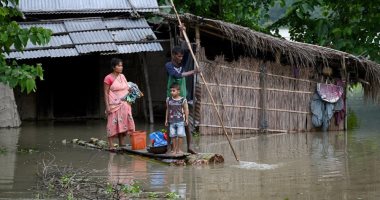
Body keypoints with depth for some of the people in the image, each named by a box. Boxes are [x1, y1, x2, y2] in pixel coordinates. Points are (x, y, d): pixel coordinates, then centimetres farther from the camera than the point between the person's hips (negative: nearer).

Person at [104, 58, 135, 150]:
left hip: (124, 104, 7)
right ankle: (111, 145, -5)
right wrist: (107, 106, -15)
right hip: (114, 104, -7)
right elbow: (106, 93, -9)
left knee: (123, 124, 7)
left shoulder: (122, 76, 12)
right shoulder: (108, 78, -8)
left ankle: (122, 144, 13)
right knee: (113, 124, -7)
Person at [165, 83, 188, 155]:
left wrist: (186, 119, -2)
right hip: (172, 121, 3)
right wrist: (166, 119, 15)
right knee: (173, 135, 3)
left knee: (180, 135, -5)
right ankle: (174, 149, 12)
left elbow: (186, 110, 1)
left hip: (180, 121, -3)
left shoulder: (183, 100, -4)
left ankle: (179, 149, 5)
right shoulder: (168, 100, 5)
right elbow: (167, 110, 13)